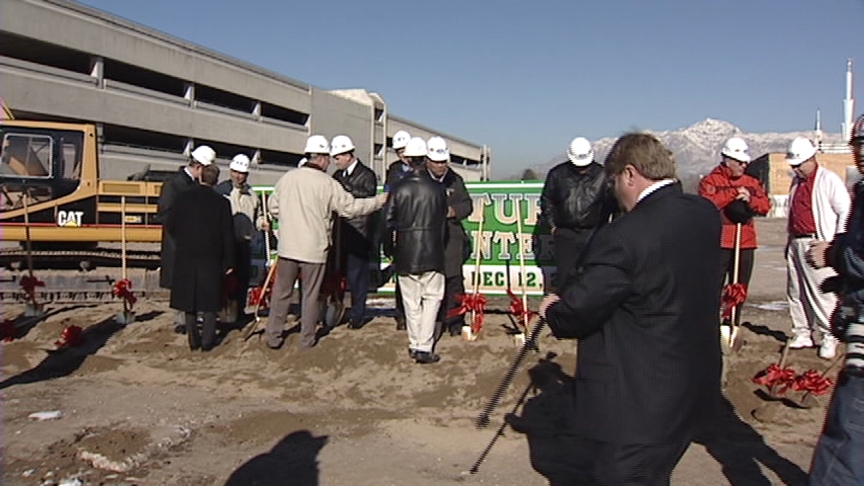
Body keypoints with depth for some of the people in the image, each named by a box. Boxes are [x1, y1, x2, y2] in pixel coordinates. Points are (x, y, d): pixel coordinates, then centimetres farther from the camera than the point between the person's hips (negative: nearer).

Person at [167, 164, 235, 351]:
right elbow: (227, 235, -5)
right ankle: (207, 340, 7)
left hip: (186, 257, 2)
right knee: (210, 299, 7)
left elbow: (171, 227, 2)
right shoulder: (221, 202, -7)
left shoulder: (182, 198, -3)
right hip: (211, 258, -1)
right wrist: (229, 262, 2)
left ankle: (193, 339, 13)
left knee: (188, 299, 10)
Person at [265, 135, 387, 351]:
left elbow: (273, 207, 9)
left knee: (281, 292, 14)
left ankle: (273, 336, 19)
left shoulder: (286, 178, 0)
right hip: (314, 249, -3)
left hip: (287, 246, 3)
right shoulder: (328, 183, -12)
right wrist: (380, 200, 1)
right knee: (311, 295, 9)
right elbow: (351, 207, -9)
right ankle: (306, 340, 17)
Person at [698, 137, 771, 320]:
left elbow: (765, 206, 7)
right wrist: (734, 193, -18)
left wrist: (750, 199, -12)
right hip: (719, 242, -5)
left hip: (745, 243, 5)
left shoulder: (752, 182, 14)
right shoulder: (711, 180, -2)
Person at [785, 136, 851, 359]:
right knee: (795, 292, 9)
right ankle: (802, 334, 19)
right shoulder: (796, 182, 17)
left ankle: (829, 338, 0)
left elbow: (845, 212, -8)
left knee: (822, 292, -8)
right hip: (796, 243, 8)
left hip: (818, 244, -8)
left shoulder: (829, 180, -6)